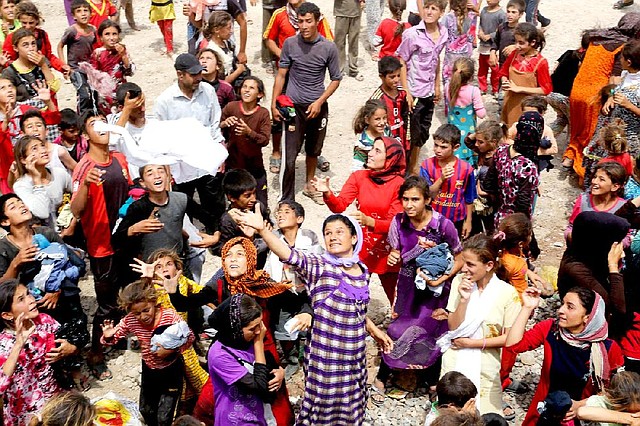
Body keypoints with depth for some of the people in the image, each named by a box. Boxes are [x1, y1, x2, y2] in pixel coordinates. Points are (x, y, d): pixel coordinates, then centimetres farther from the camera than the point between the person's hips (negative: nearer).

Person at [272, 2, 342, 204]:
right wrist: (274, 104, -3)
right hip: (294, 106, -1)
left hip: (318, 106, 1)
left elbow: (336, 79, 0)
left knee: (313, 151, 19)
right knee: (289, 156, -6)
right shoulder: (290, 43, -7)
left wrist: (319, 102, -10)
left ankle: (309, 185, 40)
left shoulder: (329, 47, -7)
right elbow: (281, 75, 0)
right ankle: (286, 200, 3)